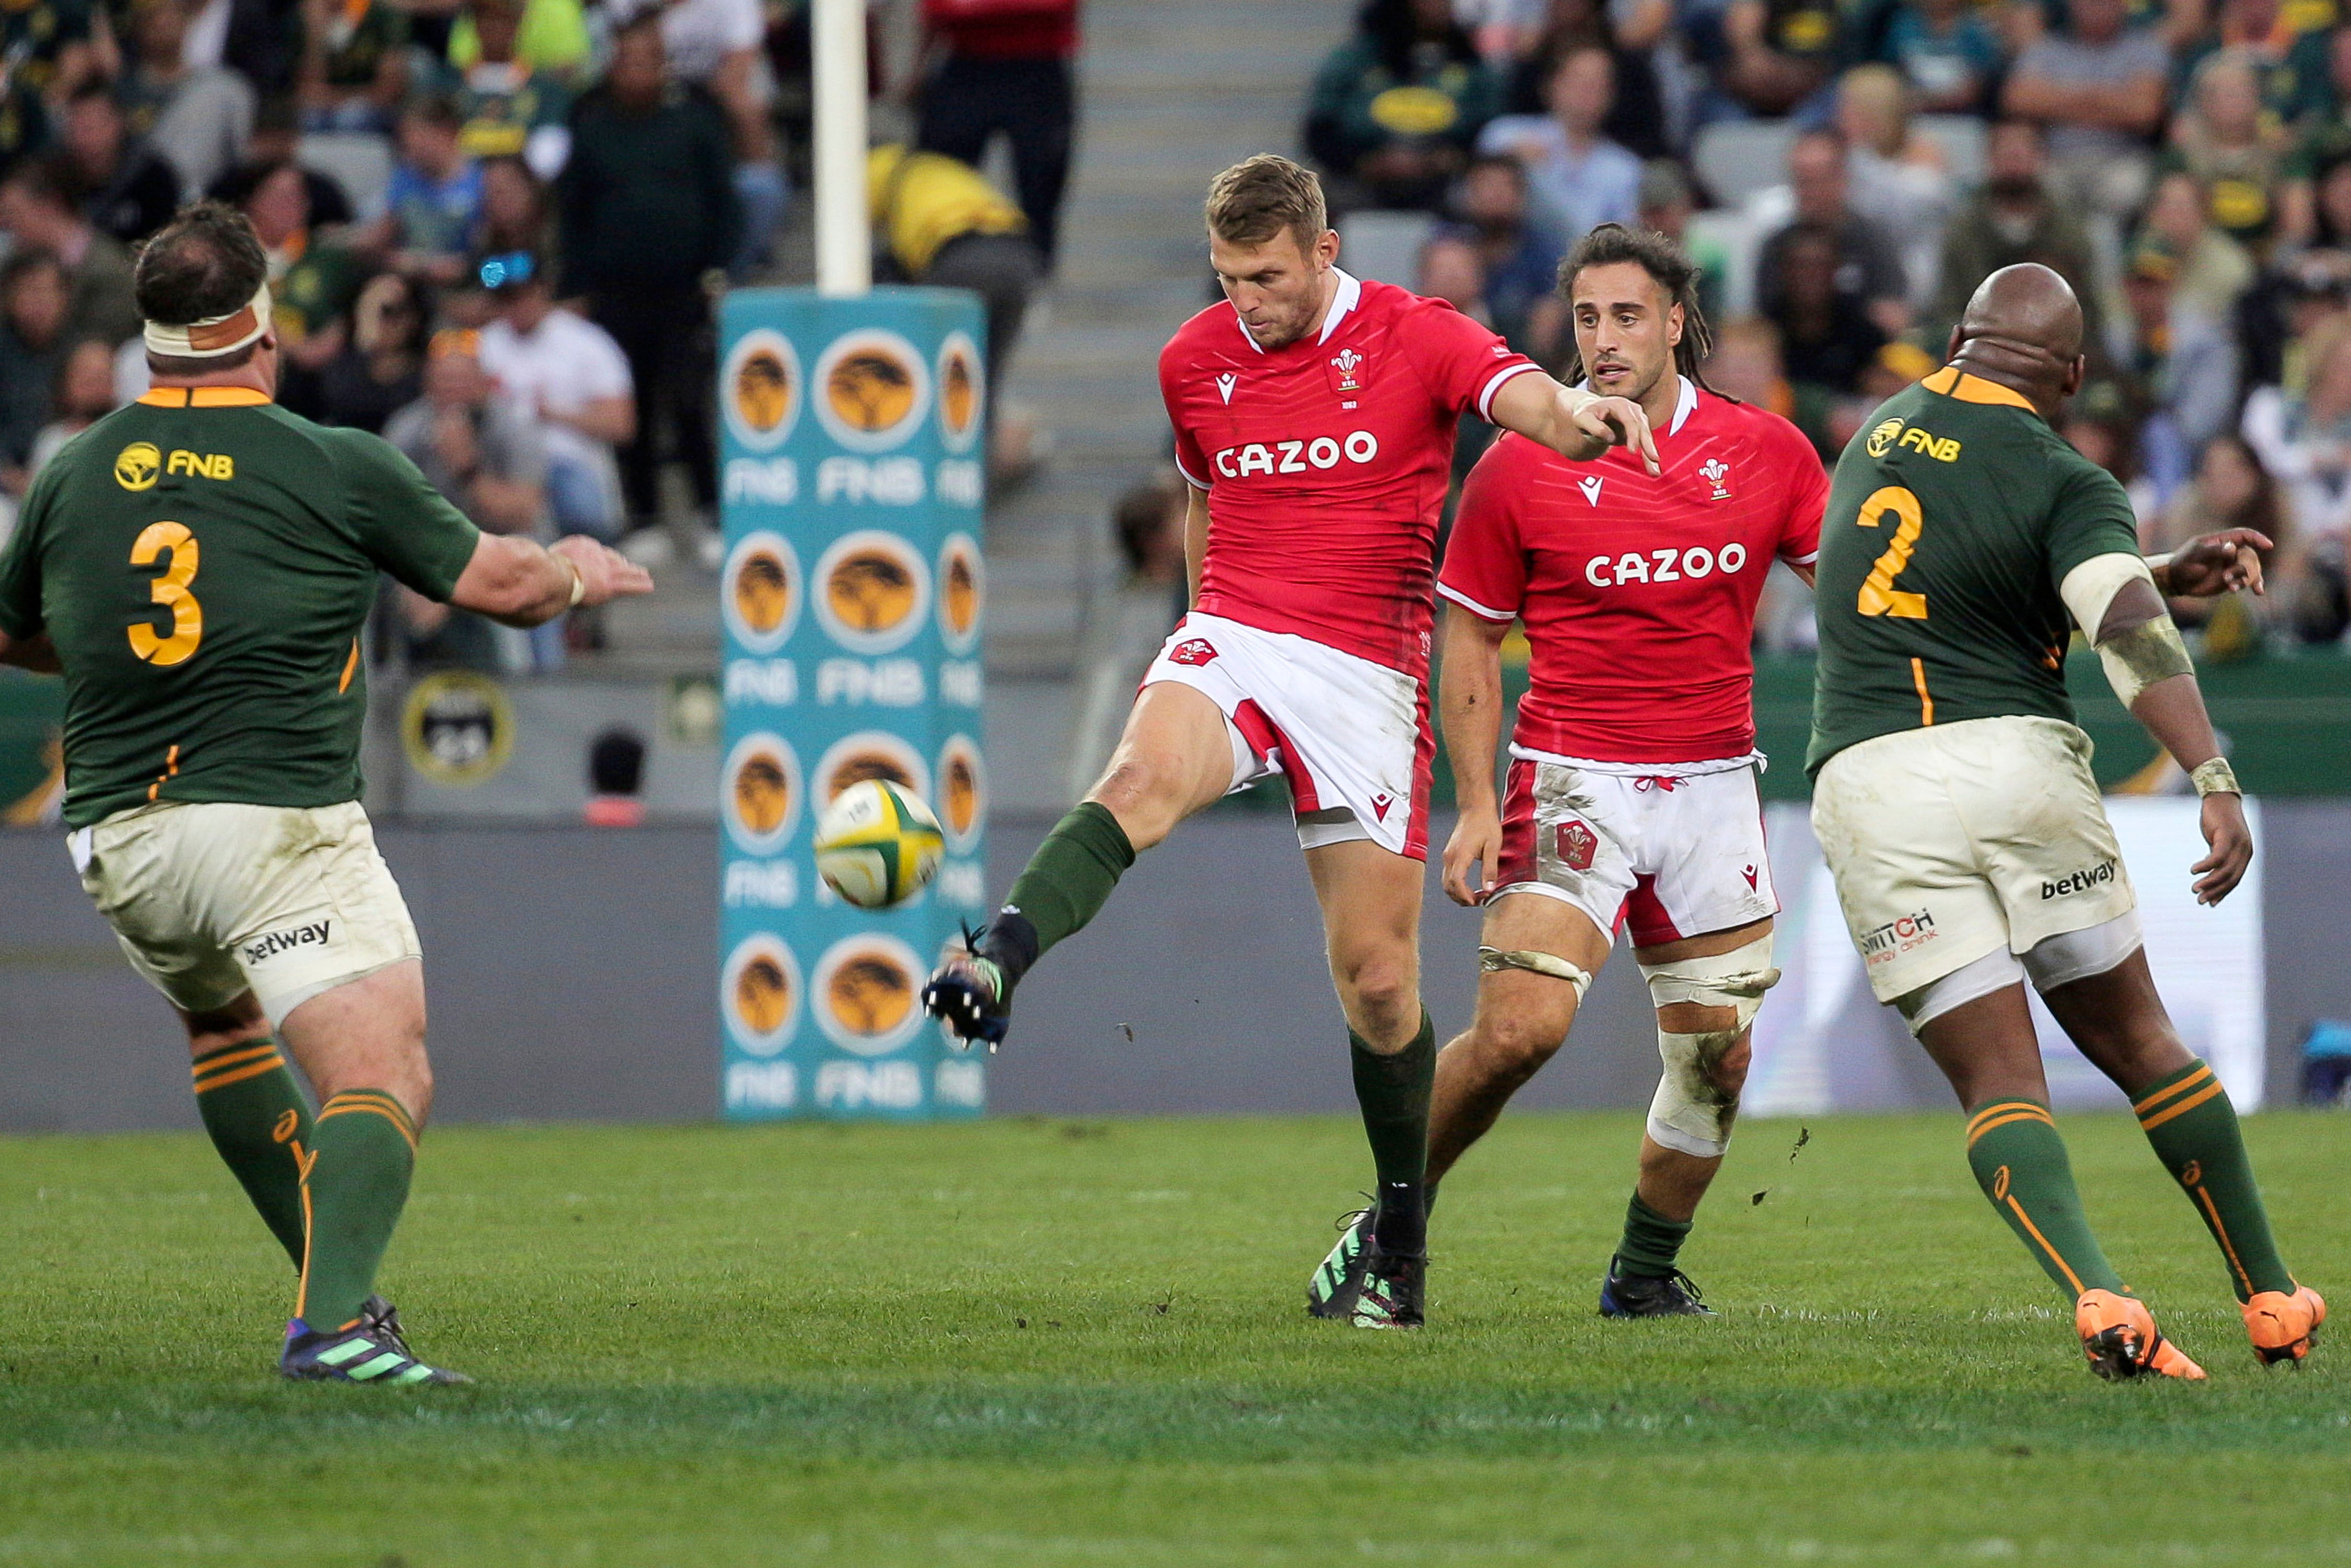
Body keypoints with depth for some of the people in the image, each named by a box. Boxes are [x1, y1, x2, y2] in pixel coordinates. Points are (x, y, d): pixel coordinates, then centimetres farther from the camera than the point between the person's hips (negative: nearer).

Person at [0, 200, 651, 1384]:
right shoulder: (340, 472, -5)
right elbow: (501, 583, 6)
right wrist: (580, 573, 28)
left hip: (116, 839, 5)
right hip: (283, 829, -5)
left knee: (226, 1029, 31)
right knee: (385, 1081, -11)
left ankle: (335, 1285, 28)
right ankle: (333, 1320, -34)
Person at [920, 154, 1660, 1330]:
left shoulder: (1415, 338, -3)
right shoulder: (1194, 360, 9)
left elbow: (1523, 398, -22)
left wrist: (1577, 416, -44)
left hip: (1367, 674, -2)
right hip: (1231, 645, 2)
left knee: (1376, 972, -1)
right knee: (1142, 779, -34)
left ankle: (1399, 1239, 16)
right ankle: (997, 966, -58)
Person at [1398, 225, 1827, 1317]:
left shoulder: (1764, 450, 2)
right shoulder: (1520, 468, -4)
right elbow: (1471, 639, 2)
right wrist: (1476, 806, -5)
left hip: (1714, 788, 3)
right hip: (1574, 785, -3)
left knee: (1716, 1056, 4)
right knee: (1521, 1026, -19)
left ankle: (1646, 1271, 25)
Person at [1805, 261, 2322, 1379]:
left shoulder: (1887, 429, 15)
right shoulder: (2064, 483, -2)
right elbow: (2129, 631, -20)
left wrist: (2172, 571, 22)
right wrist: (2215, 781, -30)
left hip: (1869, 784, 2)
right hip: (2016, 762, -2)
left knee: (1999, 1083, -2)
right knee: (2139, 1045, 14)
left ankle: (2098, 1297, -24)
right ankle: (2273, 1300, 19)